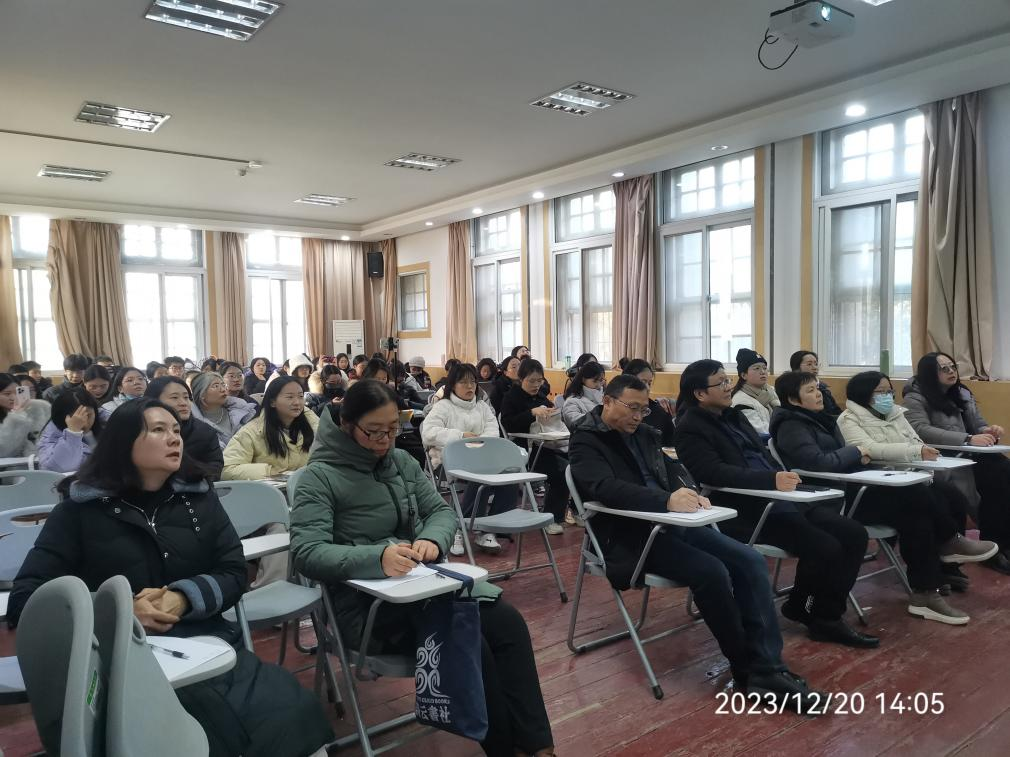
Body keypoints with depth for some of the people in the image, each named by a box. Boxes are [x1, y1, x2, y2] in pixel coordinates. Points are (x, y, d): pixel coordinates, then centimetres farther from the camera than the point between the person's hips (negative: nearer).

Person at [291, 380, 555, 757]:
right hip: (366, 600, -6)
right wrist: (377, 557, -38)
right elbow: (306, 553, -22)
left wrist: (432, 539, -18)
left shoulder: (402, 461, 7)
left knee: (508, 623, -15)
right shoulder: (319, 477, -12)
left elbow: (442, 510, 8)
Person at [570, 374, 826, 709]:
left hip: (670, 522, 8)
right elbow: (606, 488, -23)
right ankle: (747, 671, -7)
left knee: (750, 561, -11)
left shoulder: (642, 433, 17)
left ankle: (767, 668, -12)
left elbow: (672, 468, 17)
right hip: (630, 535, -7)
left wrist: (690, 492, -8)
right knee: (712, 572, -27)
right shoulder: (586, 441, -6)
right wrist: (667, 500, -35)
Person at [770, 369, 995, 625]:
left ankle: (925, 594, -6)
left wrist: (859, 458, -3)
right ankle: (949, 542, 9)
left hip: (848, 487, 10)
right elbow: (819, 463, -27)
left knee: (916, 515, -9)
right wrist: (855, 451, -12)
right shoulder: (792, 427, -14)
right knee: (917, 495, -14)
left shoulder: (817, 418, 16)